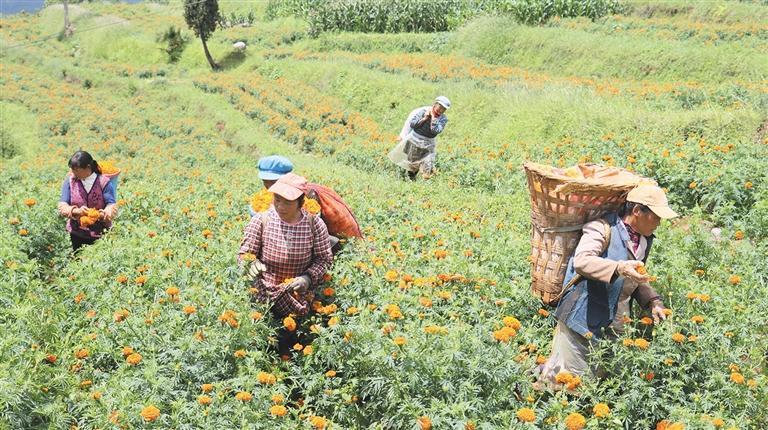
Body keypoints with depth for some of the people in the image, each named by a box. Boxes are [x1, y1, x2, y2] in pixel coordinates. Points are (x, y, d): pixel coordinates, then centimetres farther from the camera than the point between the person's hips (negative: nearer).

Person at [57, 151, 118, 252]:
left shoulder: (104, 182, -6)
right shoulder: (70, 181, 1)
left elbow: (112, 207, -13)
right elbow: (62, 207, -5)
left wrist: (102, 214, -36)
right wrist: (76, 211, -26)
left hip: (101, 235, -2)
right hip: (77, 234, 2)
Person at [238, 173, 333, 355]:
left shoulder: (314, 224, -12)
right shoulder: (262, 220, -13)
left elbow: (324, 258, -3)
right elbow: (245, 252, -6)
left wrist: (308, 278, -19)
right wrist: (252, 264, -30)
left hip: (299, 298, 0)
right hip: (265, 292, 0)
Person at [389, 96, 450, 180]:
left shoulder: (443, 118, -8)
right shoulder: (423, 111, -12)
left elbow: (435, 131, -22)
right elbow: (412, 124, -12)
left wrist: (433, 117, -23)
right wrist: (424, 119, -21)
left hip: (428, 145, 1)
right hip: (415, 142, -1)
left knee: (426, 175, -8)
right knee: (412, 165, 18)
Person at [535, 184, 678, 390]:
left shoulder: (645, 240, 13)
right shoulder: (604, 228, -11)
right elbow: (581, 261, -27)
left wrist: (653, 302, 6)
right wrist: (619, 267, -39)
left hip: (614, 326, 8)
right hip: (583, 319, -8)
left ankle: (546, 371, 31)